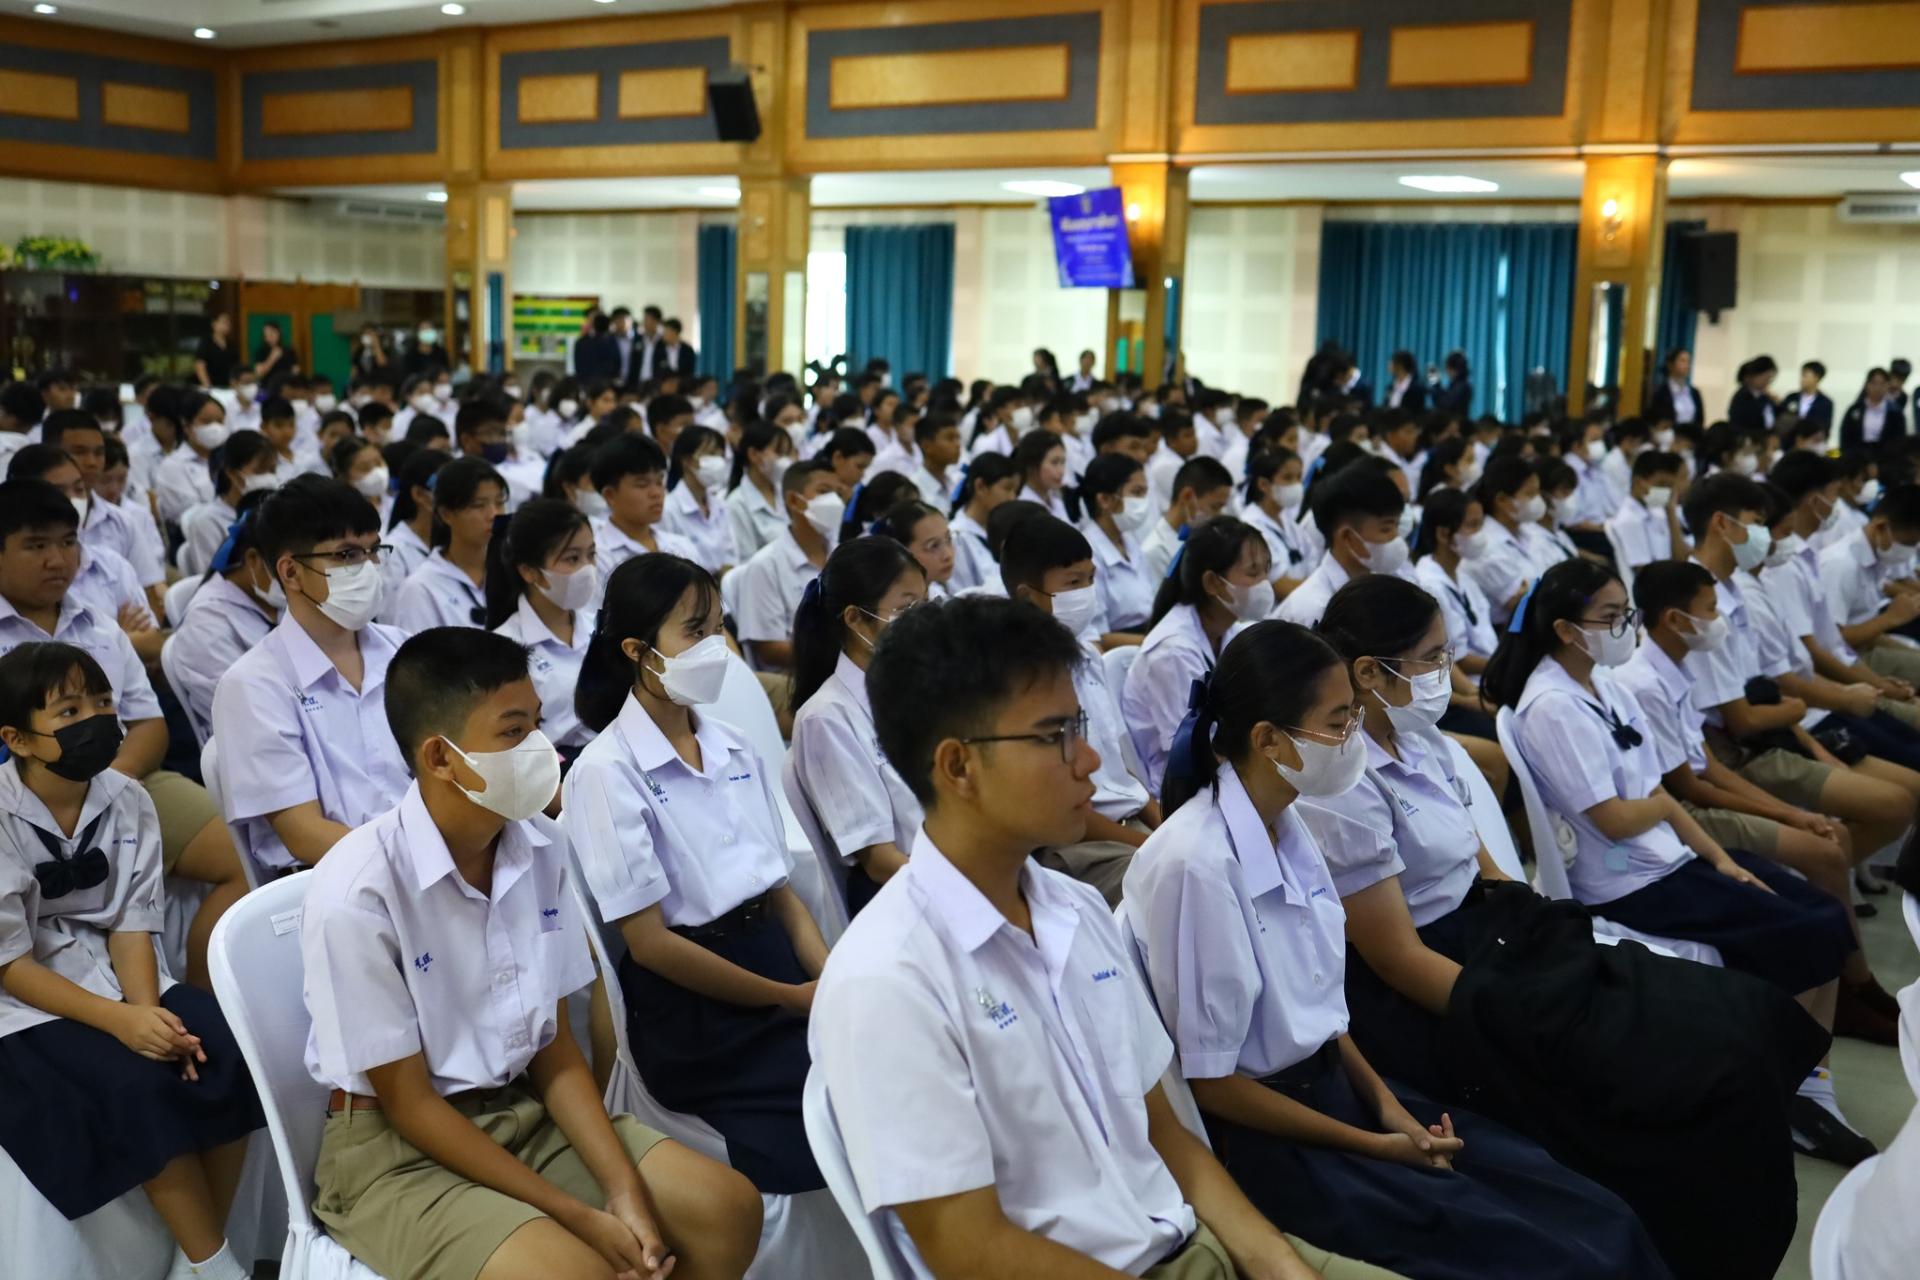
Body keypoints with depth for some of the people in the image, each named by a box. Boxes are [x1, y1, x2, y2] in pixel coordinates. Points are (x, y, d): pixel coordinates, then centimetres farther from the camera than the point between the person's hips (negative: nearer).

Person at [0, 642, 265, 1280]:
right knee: (138, 1086, -29)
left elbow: (130, 925, -1)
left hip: (111, 975, 5)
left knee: (226, 1056, -19)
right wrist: (120, 1021, -25)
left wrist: (149, 1013, -20)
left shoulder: (127, 801, -2)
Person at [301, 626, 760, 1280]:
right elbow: (407, 1103, -17)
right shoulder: (355, 895, -24)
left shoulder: (542, 846, -6)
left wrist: (624, 1188, -11)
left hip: (522, 1109, 6)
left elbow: (553, 1049, 2)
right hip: (394, 1149, -6)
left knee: (727, 1210, -4)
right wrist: (578, 1215, -16)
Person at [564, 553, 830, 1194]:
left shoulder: (735, 749, 12)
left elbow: (780, 888, 13)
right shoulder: (607, 772, -8)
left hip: (772, 952, 6)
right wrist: (789, 998, -10)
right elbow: (649, 942, -11)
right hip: (691, 1007, -6)